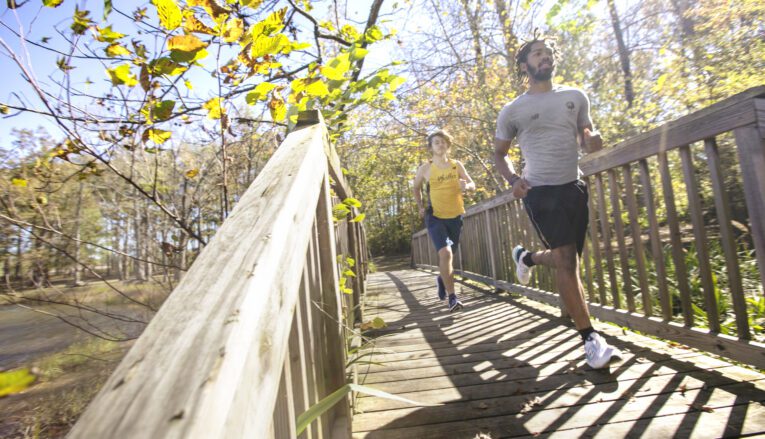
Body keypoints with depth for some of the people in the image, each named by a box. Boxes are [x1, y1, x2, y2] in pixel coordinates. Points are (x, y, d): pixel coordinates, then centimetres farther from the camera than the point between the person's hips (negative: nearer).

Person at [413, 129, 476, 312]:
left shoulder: (456, 165, 1)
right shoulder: (425, 169, -4)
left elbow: (473, 185, 1)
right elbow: (416, 188, 12)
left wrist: (466, 186, -22)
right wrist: (420, 207, 2)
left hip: (455, 216, 3)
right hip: (435, 217, -3)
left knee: (448, 255, 17)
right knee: (445, 253, -22)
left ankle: (441, 279, 47)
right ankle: (452, 297, -16)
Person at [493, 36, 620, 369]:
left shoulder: (575, 97, 11)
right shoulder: (512, 111, 2)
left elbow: (586, 137, 18)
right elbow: (499, 154, 9)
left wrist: (592, 142, -8)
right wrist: (513, 179, -10)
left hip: (574, 186, 5)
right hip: (540, 191, -4)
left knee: (568, 259, 12)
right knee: (566, 261, -11)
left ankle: (526, 257, 43)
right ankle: (591, 338, -1)